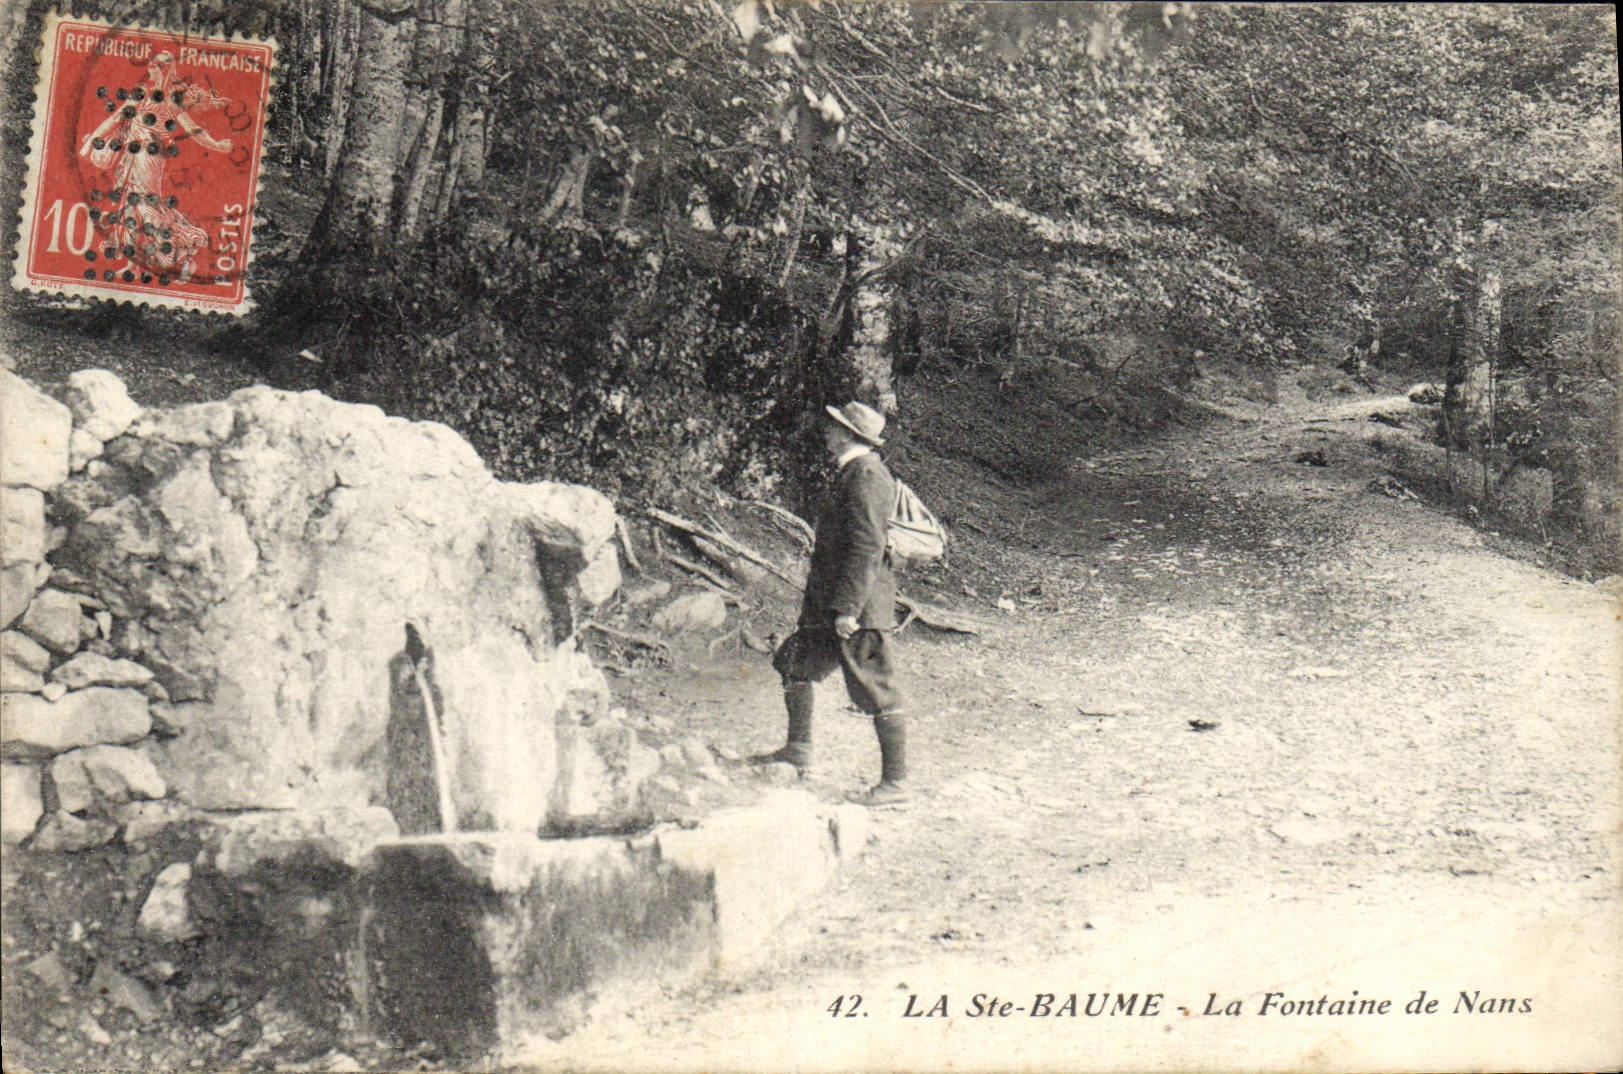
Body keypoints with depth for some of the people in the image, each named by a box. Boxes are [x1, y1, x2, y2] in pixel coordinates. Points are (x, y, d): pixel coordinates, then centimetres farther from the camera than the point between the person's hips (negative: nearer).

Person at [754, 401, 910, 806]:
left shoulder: (865, 476, -17)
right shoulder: (852, 472, 15)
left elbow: (867, 547, -24)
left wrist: (848, 608, -25)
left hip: (859, 605, -11)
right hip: (829, 601, 11)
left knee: (877, 690, -5)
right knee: (795, 663, 19)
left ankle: (895, 782, 0)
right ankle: (798, 749, 32)